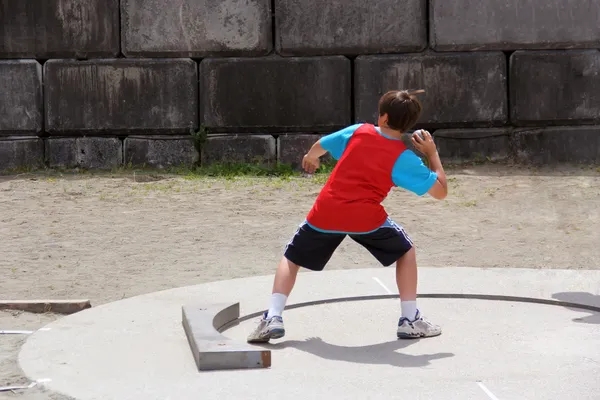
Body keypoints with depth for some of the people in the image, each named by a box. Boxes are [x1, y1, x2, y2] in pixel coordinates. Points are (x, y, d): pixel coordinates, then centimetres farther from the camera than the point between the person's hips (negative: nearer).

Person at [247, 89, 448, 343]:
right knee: (406, 251, 24)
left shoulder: (357, 132, 8)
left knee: (291, 259, 21)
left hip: (325, 213, 1)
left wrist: (310, 159, 49)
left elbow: (317, 148, 25)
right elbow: (440, 191, 3)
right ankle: (410, 320, 17)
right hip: (366, 218, -1)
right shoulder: (404, 158, 1)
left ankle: (273, 318, 2)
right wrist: (433, 154, 16)